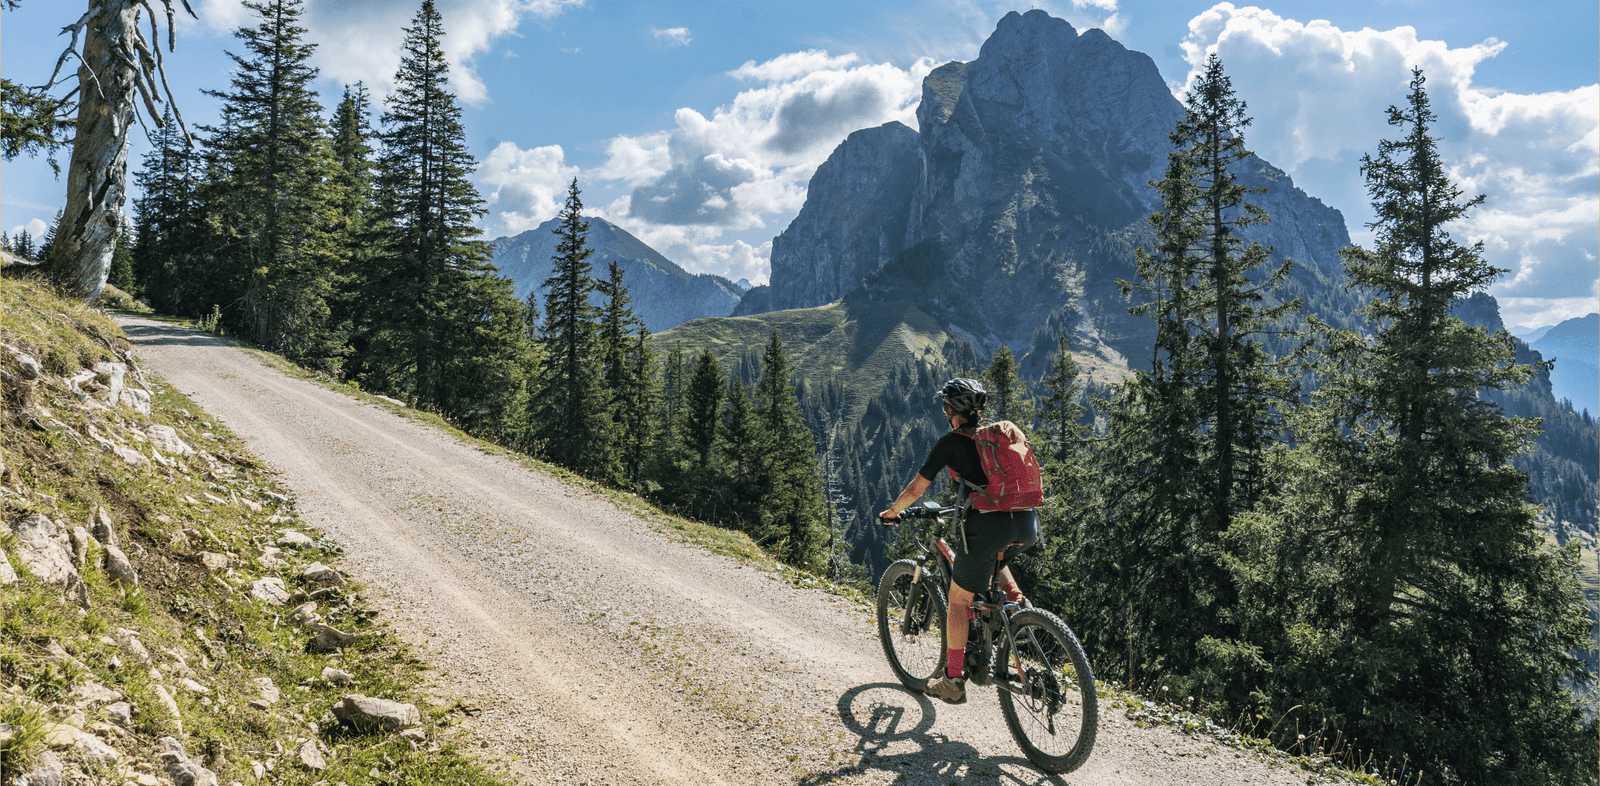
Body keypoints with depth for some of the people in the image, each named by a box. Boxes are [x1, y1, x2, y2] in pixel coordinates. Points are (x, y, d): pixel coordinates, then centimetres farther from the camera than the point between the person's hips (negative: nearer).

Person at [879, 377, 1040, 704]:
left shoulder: (951, 442, 4)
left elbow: (915, 489, 6)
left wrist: (892, 512, 23)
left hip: (988, 526, -6)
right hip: (1028, 527, 6)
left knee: (958, 601, 12)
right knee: (994, 556, 40)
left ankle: (953, 681, 17)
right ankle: (1016, 599, 17)